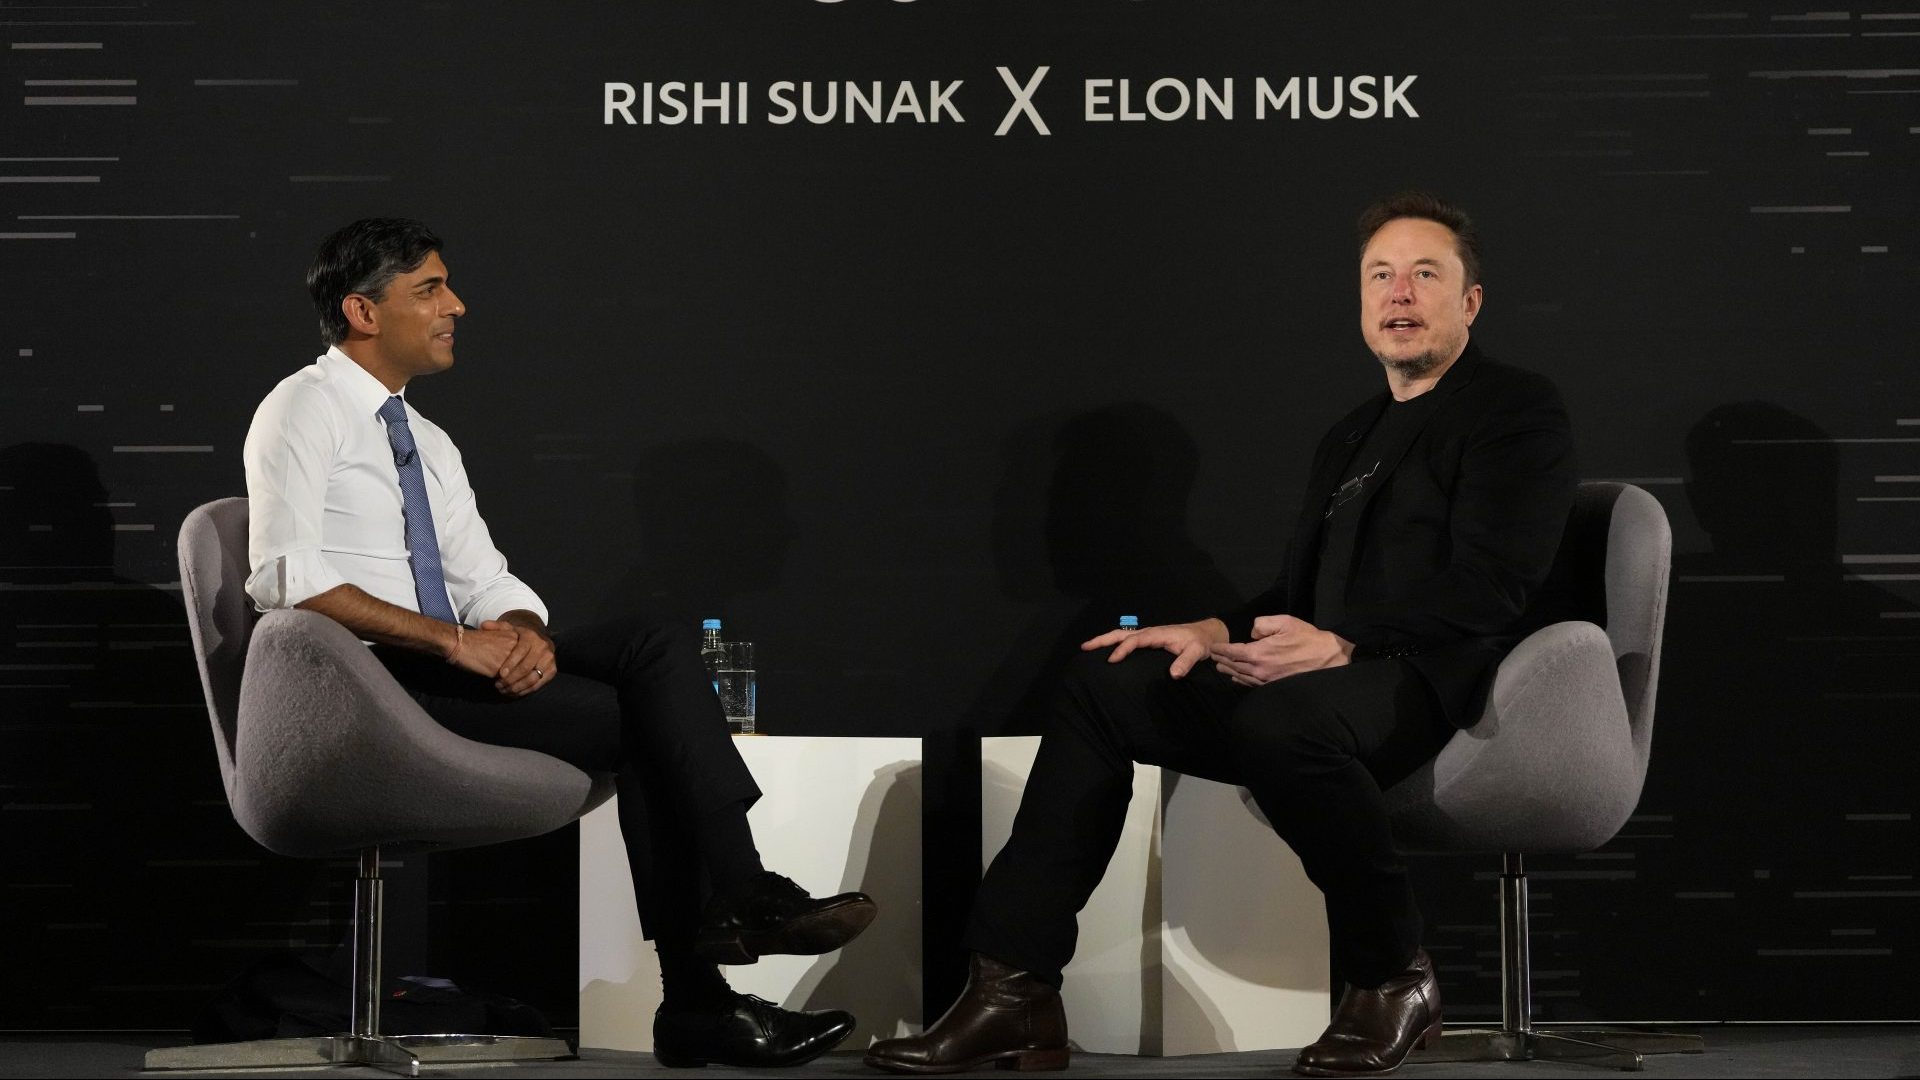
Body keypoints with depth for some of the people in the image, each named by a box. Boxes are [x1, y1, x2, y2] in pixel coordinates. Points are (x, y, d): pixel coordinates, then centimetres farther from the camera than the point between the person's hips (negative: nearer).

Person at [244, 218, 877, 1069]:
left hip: (466, 666, 7)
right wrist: (455, 642, -21)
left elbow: (488, 582, 18)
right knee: (631, 718, -21)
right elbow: (286, 577, -17)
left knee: (658, 647, -16)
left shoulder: (429, 443, 23)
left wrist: (523, 633, -9)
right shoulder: (304, 410, -3)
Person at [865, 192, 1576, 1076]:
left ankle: (1392, 979, -18)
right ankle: (1014, 995, -11)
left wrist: (1340, 642, -25)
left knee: (1282, 717, -39)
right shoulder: (1350, 437, 27)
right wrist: (1216, 634, 3)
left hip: (1436, 678, -9)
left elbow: (1488, 588, -14)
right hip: (1327, 673, 9)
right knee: (1101, 686, -4)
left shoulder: (1517, 409, 0)